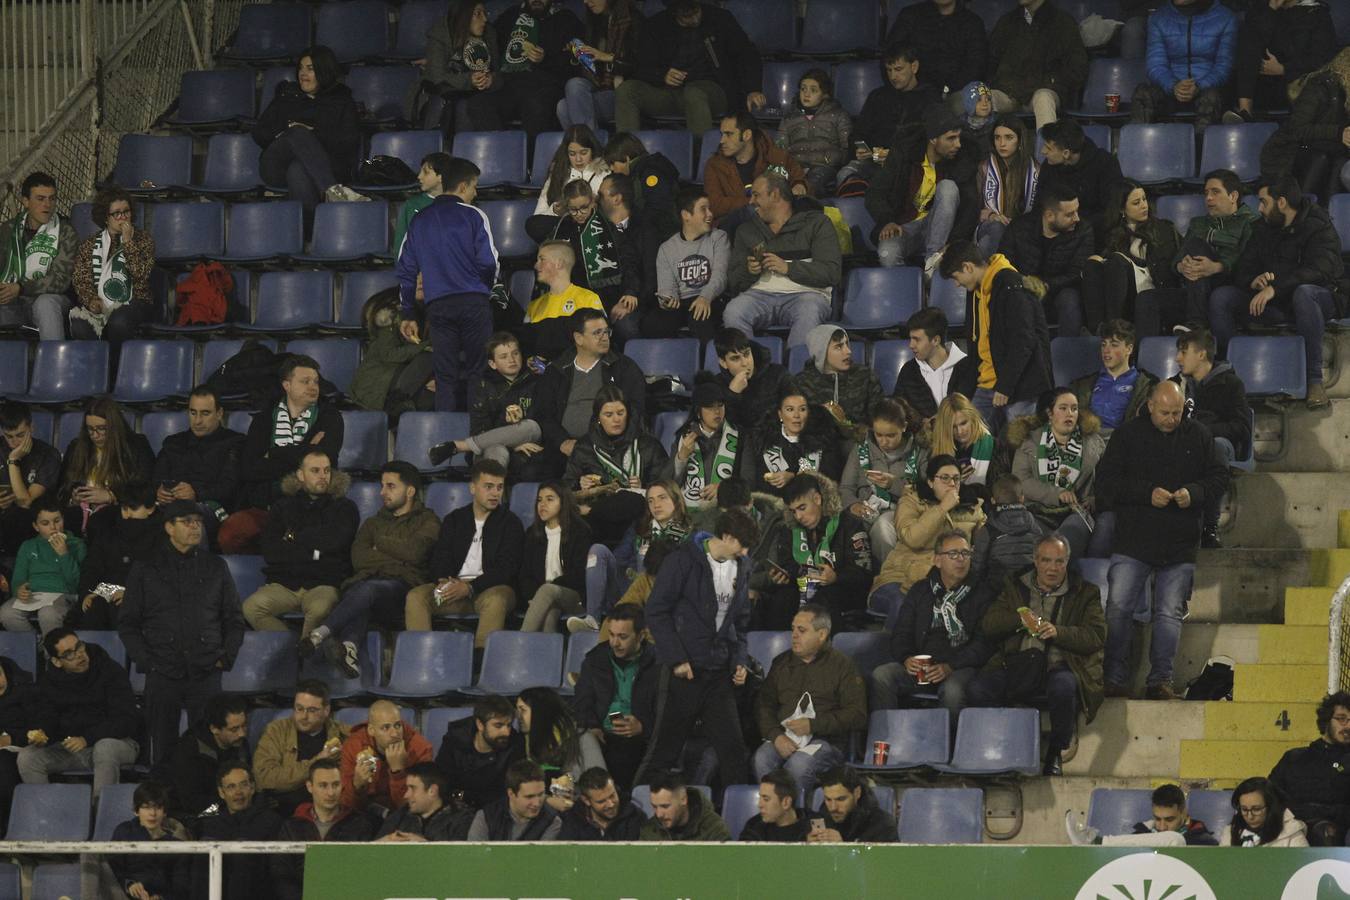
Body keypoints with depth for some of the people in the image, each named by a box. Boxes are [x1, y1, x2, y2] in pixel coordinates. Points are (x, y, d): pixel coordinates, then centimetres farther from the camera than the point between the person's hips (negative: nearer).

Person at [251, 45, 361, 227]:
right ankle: (333, 190, -54)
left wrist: (313, 132, -6)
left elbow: (350, 142, 4)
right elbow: (259, 134, 18)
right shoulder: (286, 96, 28)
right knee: (299, 133, -34)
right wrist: (289, 131, 0)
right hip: (277, 168, 1)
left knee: (297, 171, -39)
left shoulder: (342, 101, 20)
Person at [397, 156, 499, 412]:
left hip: (436, 306, 3)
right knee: (478, 371, -1)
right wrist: (486, 288, 16)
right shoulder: (473, 216, -1)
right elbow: (489, 263, -6)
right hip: (473, 304, -3)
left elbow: (405, 270, 14)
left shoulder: (419, 221, 14)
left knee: (445, 378, 5)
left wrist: (409, 314, 18)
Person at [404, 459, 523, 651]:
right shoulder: (454, 520, 18)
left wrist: (470, 587, -18)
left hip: (492, 587, -3)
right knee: (415, 597, -23)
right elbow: (440, 560, 9)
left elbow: (507, 568, -4)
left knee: (495, 600, -38)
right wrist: (445, 583, -16)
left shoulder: (509, 523, 7)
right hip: (454, 586, 3)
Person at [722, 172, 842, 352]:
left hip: (805, 293, -3)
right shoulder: (747, 230, 23)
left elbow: (832, 272, -2)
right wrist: (749, 271, -5)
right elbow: (734, 282, 18)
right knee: (733, 312, -31)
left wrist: (788, 268, -12)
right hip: (761, 293, 3)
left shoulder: (816, 223, 10)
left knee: (808, 313, -39)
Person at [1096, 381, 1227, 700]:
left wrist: (1194, 492, -10)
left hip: (1179, 546, 1)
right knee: (1118, 607, -7)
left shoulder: (1199, 437, 7)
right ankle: (1115, 679, 0)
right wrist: (1148, 493, -15)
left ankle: (1160, 679, 9)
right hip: (1133, 540, -1)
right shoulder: (1128, 435, 1)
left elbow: (1219, 477, 10)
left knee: (1170, 613, 2)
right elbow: (1106, 481, -4)